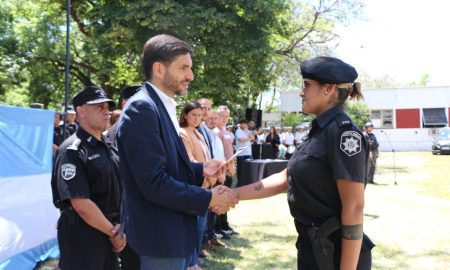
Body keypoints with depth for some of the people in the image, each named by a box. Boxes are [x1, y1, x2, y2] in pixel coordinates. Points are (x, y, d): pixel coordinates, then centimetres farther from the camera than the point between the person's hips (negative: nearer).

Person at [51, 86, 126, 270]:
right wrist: (113, 232, -13)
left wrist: (118, 227, -1)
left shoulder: (106, 147, 10)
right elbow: (82, 205, -21)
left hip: (108, 232, 8)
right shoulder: (72, 151, -15)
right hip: (82, 236, -8)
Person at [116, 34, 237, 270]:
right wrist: (208, 199, -17)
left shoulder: (163, 107, 11)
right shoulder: (142, 108, -20)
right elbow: (154, 183, -25)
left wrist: (200, 170, 2)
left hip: (173, 229, 10)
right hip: (161, 234, -9)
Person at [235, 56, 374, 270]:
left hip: (337, 253, -9)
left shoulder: (342, 131, -18)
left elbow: (354, 207, -21)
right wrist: (234, 194, 7)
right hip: (311, 248, 9)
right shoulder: (319, 131, 9)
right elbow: (285, 178, 13)